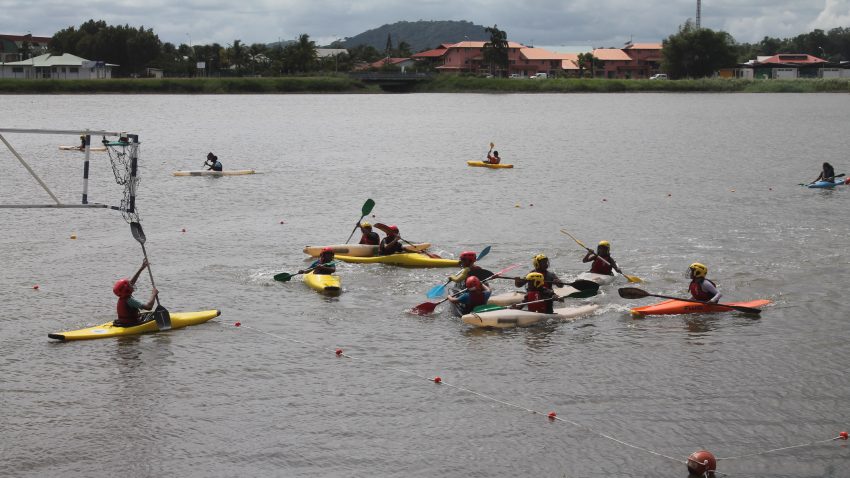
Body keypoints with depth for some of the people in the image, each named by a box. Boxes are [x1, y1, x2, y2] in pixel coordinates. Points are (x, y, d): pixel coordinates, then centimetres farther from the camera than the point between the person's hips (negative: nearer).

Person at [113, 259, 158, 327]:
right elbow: (148, 307, -30)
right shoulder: (130, 300, -26)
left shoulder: (122, 298, 0)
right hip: (131, 325, -9)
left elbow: (132, 282, 13)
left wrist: (141, 268, 16)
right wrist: (154, 294, -16)